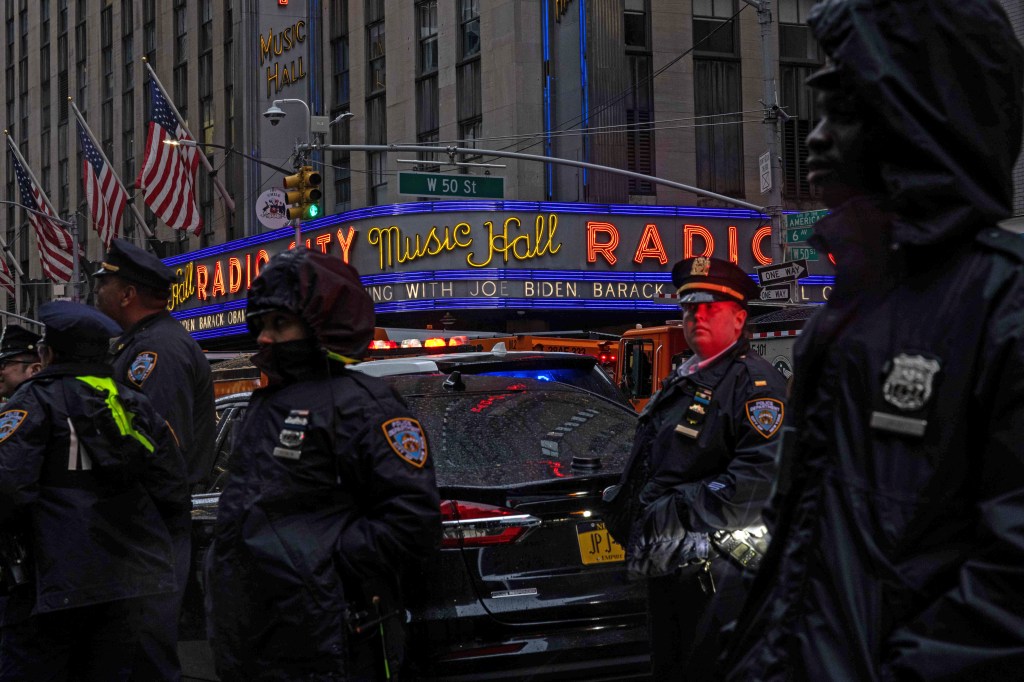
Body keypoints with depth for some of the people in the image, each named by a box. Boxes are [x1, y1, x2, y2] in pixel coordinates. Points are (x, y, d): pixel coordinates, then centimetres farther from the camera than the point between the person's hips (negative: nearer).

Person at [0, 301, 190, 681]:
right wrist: (158, 545, 20)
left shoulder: (34, 403, -6)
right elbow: (172, 489, 11)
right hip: (129, 578, 7)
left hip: (57, 576, -6)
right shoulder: (134, 405, 13)